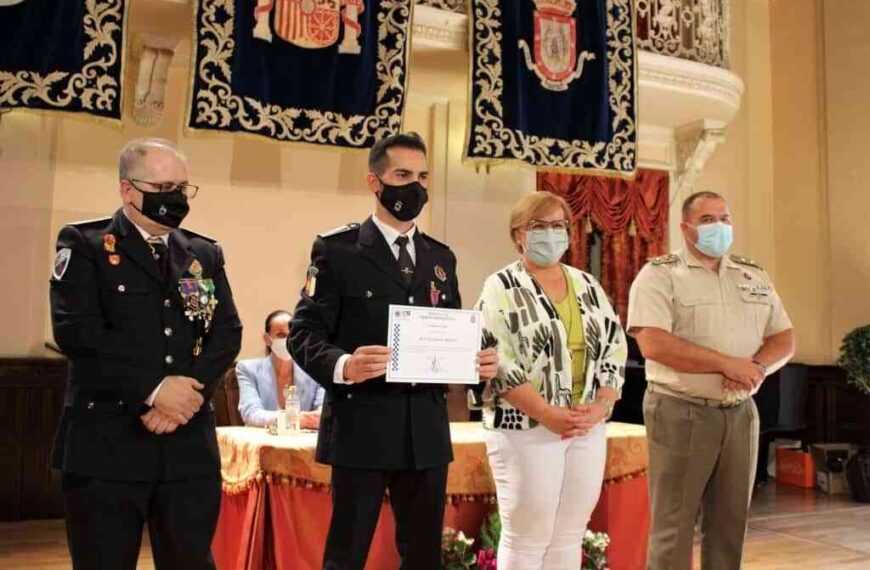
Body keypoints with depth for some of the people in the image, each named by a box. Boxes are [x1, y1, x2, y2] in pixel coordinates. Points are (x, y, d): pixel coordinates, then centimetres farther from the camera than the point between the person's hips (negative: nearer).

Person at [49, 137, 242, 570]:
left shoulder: (205, 254, 14)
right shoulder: (84, 244, 2)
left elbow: (227, 333, 4)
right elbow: (76, 331, -12)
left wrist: (189, 392, -13)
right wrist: (153, 389, -16)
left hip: (190, 445, 4)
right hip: (105, 444, -3)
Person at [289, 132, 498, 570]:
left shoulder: (441, 258, 14)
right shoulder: (337, 250, -3)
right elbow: (304, 332, -8)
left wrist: (477, 361, -4)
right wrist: (343, 365, -27)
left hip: (427, 431, 5)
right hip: (361, 429, -5)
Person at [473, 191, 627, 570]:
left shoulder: (588, 286, 14)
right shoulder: (502, 287, -4)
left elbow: (614, 348, 10)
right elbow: (498, 361, -13)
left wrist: (601, 406, -6)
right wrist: (548, 415, -18)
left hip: (589, 427, 5)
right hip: (526, 428, -5)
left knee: (568, 538, 11)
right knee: (526, 539, -1)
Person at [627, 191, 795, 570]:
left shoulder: (755, 276, 13)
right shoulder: (659, 275, -7)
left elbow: (784, 338, 12)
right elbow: (653, 344, -19)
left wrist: (757, 367, -11)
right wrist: (728, 364, -18)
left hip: (740, 413, 6)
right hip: (680, 413, -5)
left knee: (730, 523, 13)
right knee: (673, 526, 1)